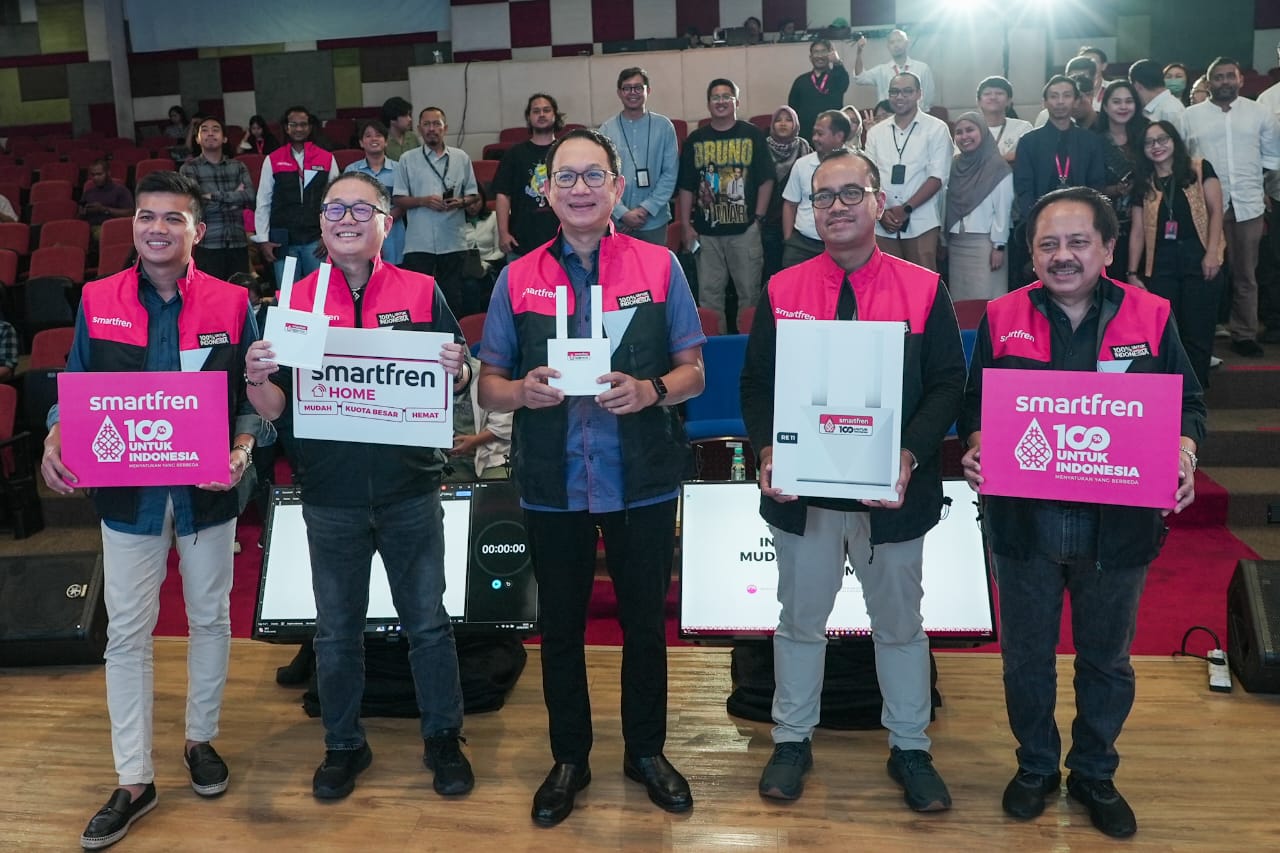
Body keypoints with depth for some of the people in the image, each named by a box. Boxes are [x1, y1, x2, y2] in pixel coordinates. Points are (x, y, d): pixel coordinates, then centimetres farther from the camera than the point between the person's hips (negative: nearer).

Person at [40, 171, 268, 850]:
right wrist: (56, 440, -13)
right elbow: (75, 386, 5)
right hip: (126, 489, 1)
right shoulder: (97, 302, -1)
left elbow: (253, 396, -2)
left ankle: (201, 739, 35)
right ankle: (134, 781, 18)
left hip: (207, 489, 0)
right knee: (127, 634, 6)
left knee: (210, 619, 14)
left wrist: (243, 448, -19)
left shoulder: (232, 304, -5)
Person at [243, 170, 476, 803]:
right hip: (330, 495, 1)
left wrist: (457, 370, -19)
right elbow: (275, 408, 2)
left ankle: (443, 739, 28)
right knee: (336, 631, 14)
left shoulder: (422, 292, -1)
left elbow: (458, 385, 3)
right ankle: (343, 745, 33)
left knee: (428, 623, 11)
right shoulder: (296, 300, 2)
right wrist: (257, 378, -19)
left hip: (409, 490, -1)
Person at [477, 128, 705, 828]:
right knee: (560, 626, 13)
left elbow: (693, 372, 2)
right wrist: (524, 391, -16)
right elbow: (488, 387, 6)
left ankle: (646, 750, 35)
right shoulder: (517, 279, 4)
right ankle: (569, 758, 33)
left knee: (645, 619, 13)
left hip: (642, 482, -1)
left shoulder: (659, 266, 0)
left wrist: (651, 391, -19)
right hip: (553, 486, 1)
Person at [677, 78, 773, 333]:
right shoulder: (695, 139, 9)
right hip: (706, 231, 2)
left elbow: (766, 180, 2)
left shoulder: (752, 135, 3)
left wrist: (758, 218, -5)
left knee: (749, 292, 3)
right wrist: (687, 226, 2)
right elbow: (686, 187, 9)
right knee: (709, 295, 6)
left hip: (745, 229, -2)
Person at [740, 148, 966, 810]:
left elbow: (947, 383, -5)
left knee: (900, 623, 15)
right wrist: (767, 451, -16)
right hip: (801, 489, 1)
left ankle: (909, 749, 33)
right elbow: (756, 383, 1)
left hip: (893, 491, 0)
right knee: (800, 619, 15)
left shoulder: (923, 290, -2)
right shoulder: (781, 291, 1)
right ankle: (792, 740, 33)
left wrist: (910, 455, -19)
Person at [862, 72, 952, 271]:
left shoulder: (936, 129, 2)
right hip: (882, 224, 3)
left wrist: (906, 209, -13)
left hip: (920, 223, -3)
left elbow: (937, 177, -5)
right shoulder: (876, 132, 12)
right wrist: (881, 212, -7)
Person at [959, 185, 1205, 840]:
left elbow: (1187, 403, 3)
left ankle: (1094, 774, 39)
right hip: (1023, 520, 0)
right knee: (1026, 656, 15)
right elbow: (976, 403, 4)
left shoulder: (1150, 317, -1)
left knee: (1106, 660, 17)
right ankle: (1035, 767, 37)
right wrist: (975, 448, -16)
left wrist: (1183, 455, -16)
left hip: (1118, 523, 0)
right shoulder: (1004, 318, -1)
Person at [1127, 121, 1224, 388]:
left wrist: (1211, 253, -13)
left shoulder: (1200, 169, 3)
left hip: (1197, 258, -2)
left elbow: (1215, 211, -2)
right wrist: (1132, 272, 4)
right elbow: (1138, 230, 9)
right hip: (1160, 263, 2)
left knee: (1196, 332, 0)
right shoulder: (1143, 182, 11)